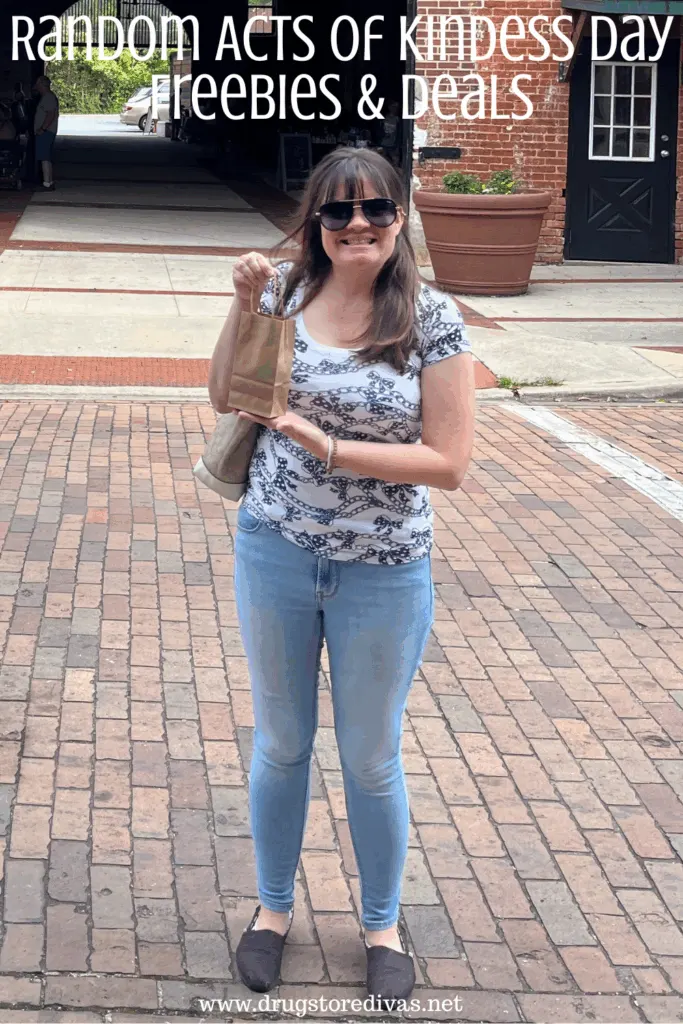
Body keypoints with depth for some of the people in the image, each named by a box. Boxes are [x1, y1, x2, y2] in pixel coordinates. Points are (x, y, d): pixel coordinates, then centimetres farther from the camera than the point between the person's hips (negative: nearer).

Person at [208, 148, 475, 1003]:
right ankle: (274, 906, 41)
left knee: (371, 759, 15)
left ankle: (382, 924, 38)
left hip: (384, 572, -2)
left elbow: (449, 462, -15)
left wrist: (328, 446, -21)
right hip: (275, 554, 2)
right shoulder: (285, 291, -6)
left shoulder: (432, 319, -14)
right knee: (280, 744, 19)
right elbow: (225, 400, 5)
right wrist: (242, 309, -10)